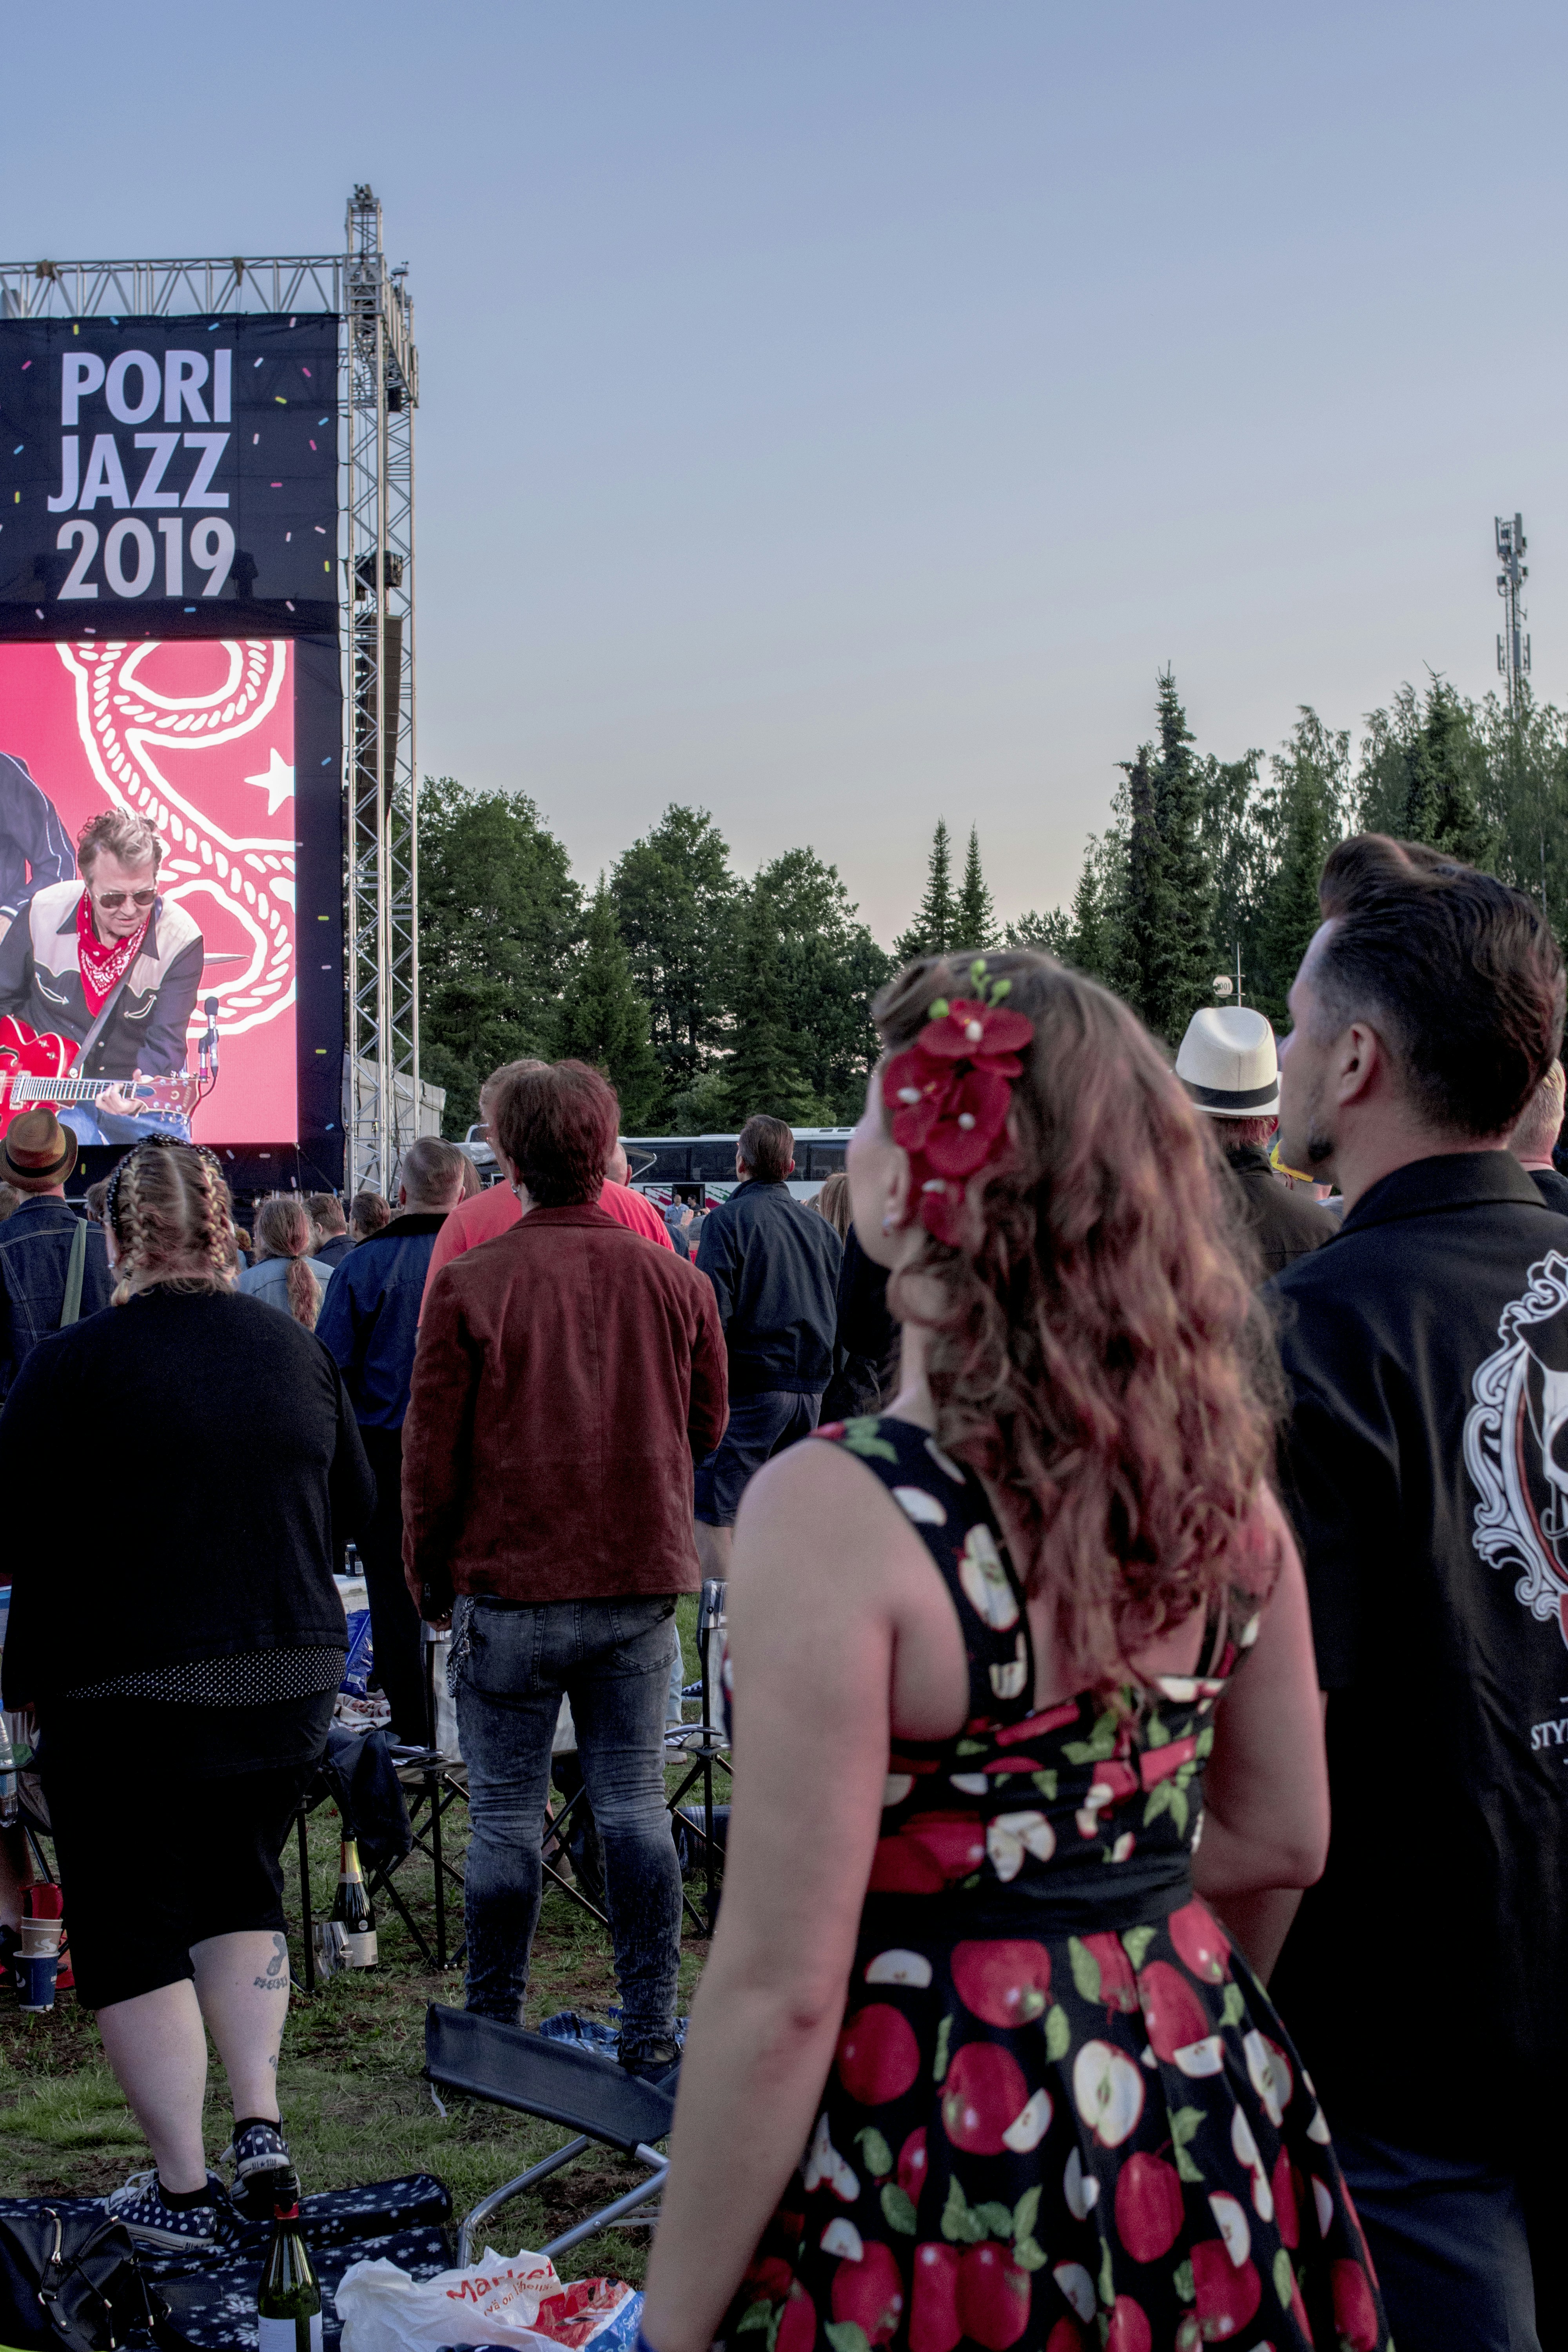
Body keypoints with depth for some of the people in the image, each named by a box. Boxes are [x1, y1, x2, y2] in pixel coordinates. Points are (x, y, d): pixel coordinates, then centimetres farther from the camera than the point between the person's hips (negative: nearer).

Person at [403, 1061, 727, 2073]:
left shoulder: (468, 1285, -10)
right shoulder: (675, 1281, -1)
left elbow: (433, 1452, -4)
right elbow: (708, 1426, 12)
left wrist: (428, 1573, 9)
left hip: (511, 1587, -3)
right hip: (644, 1584, 3)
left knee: (507, 1814, 7)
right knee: (635, 1803, 10)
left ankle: (495, 2030, 18)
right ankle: (651, 2030, 16)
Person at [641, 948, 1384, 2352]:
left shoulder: (833, 1513, -23)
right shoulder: (1220, 1472, -4)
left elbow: (780, 1995, -21)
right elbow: (1287, 1838, 7)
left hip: (947, 2142, -6)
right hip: (1202, 2110, 6)